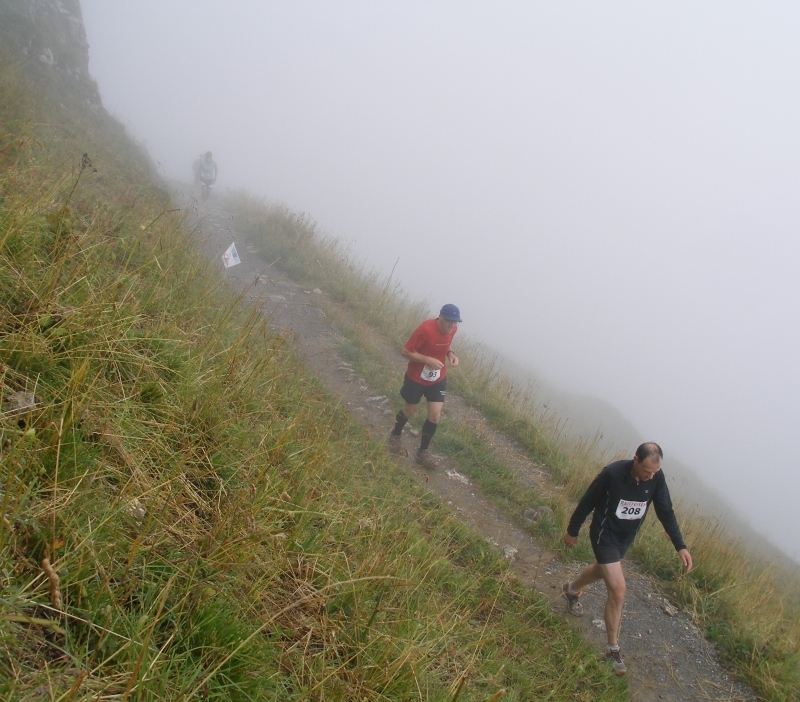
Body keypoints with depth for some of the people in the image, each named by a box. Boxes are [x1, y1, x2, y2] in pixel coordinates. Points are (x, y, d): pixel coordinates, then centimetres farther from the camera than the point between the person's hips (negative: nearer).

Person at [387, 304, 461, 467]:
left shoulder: (453, 329, -11)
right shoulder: (425, 329, -30)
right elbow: (405, 351, -25)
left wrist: (450, 354, -9)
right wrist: (428, 359, -34)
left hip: (438, 379, 4)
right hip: (416, 378, -4)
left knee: (435, 416, 0)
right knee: (411, 410, 16)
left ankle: (423, 451, 19)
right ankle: (395, 435, 47)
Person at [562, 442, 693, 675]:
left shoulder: (657, 478, -17)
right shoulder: (613, 474, -30)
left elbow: (665, 512, -9)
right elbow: (587, 502, -16)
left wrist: (680, 546, -17)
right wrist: (572, 531, -5)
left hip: (626, 538, 6)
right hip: (605, 536, -6)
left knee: (604, 570, 29)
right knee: (617, 589, -12)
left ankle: (571, 590, 61)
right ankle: (613, 649, 2)